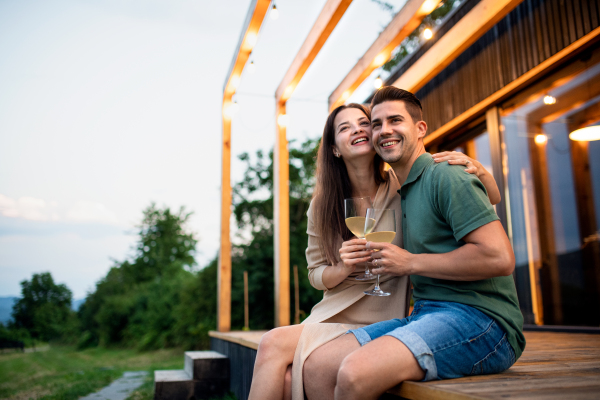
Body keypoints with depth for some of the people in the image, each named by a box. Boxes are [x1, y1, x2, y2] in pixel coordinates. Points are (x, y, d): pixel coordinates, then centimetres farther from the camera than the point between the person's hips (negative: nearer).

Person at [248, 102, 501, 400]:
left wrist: (477, 169, -23)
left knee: (274, 344, -22)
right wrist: (343, 269, -15)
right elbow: (316, 275, 8)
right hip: (331, 317, 4)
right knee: (286, 375, -24)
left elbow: (492, 199, 0)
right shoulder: (321, 207, 2)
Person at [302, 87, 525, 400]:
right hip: (426, 315, 8)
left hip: (478, 317, -8)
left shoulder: (445, 177, -7)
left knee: (355, 373, -31)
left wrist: (410, 262, -12)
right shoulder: (404, 193, 21)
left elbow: (500, 258, -18)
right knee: (316, 366, -10)